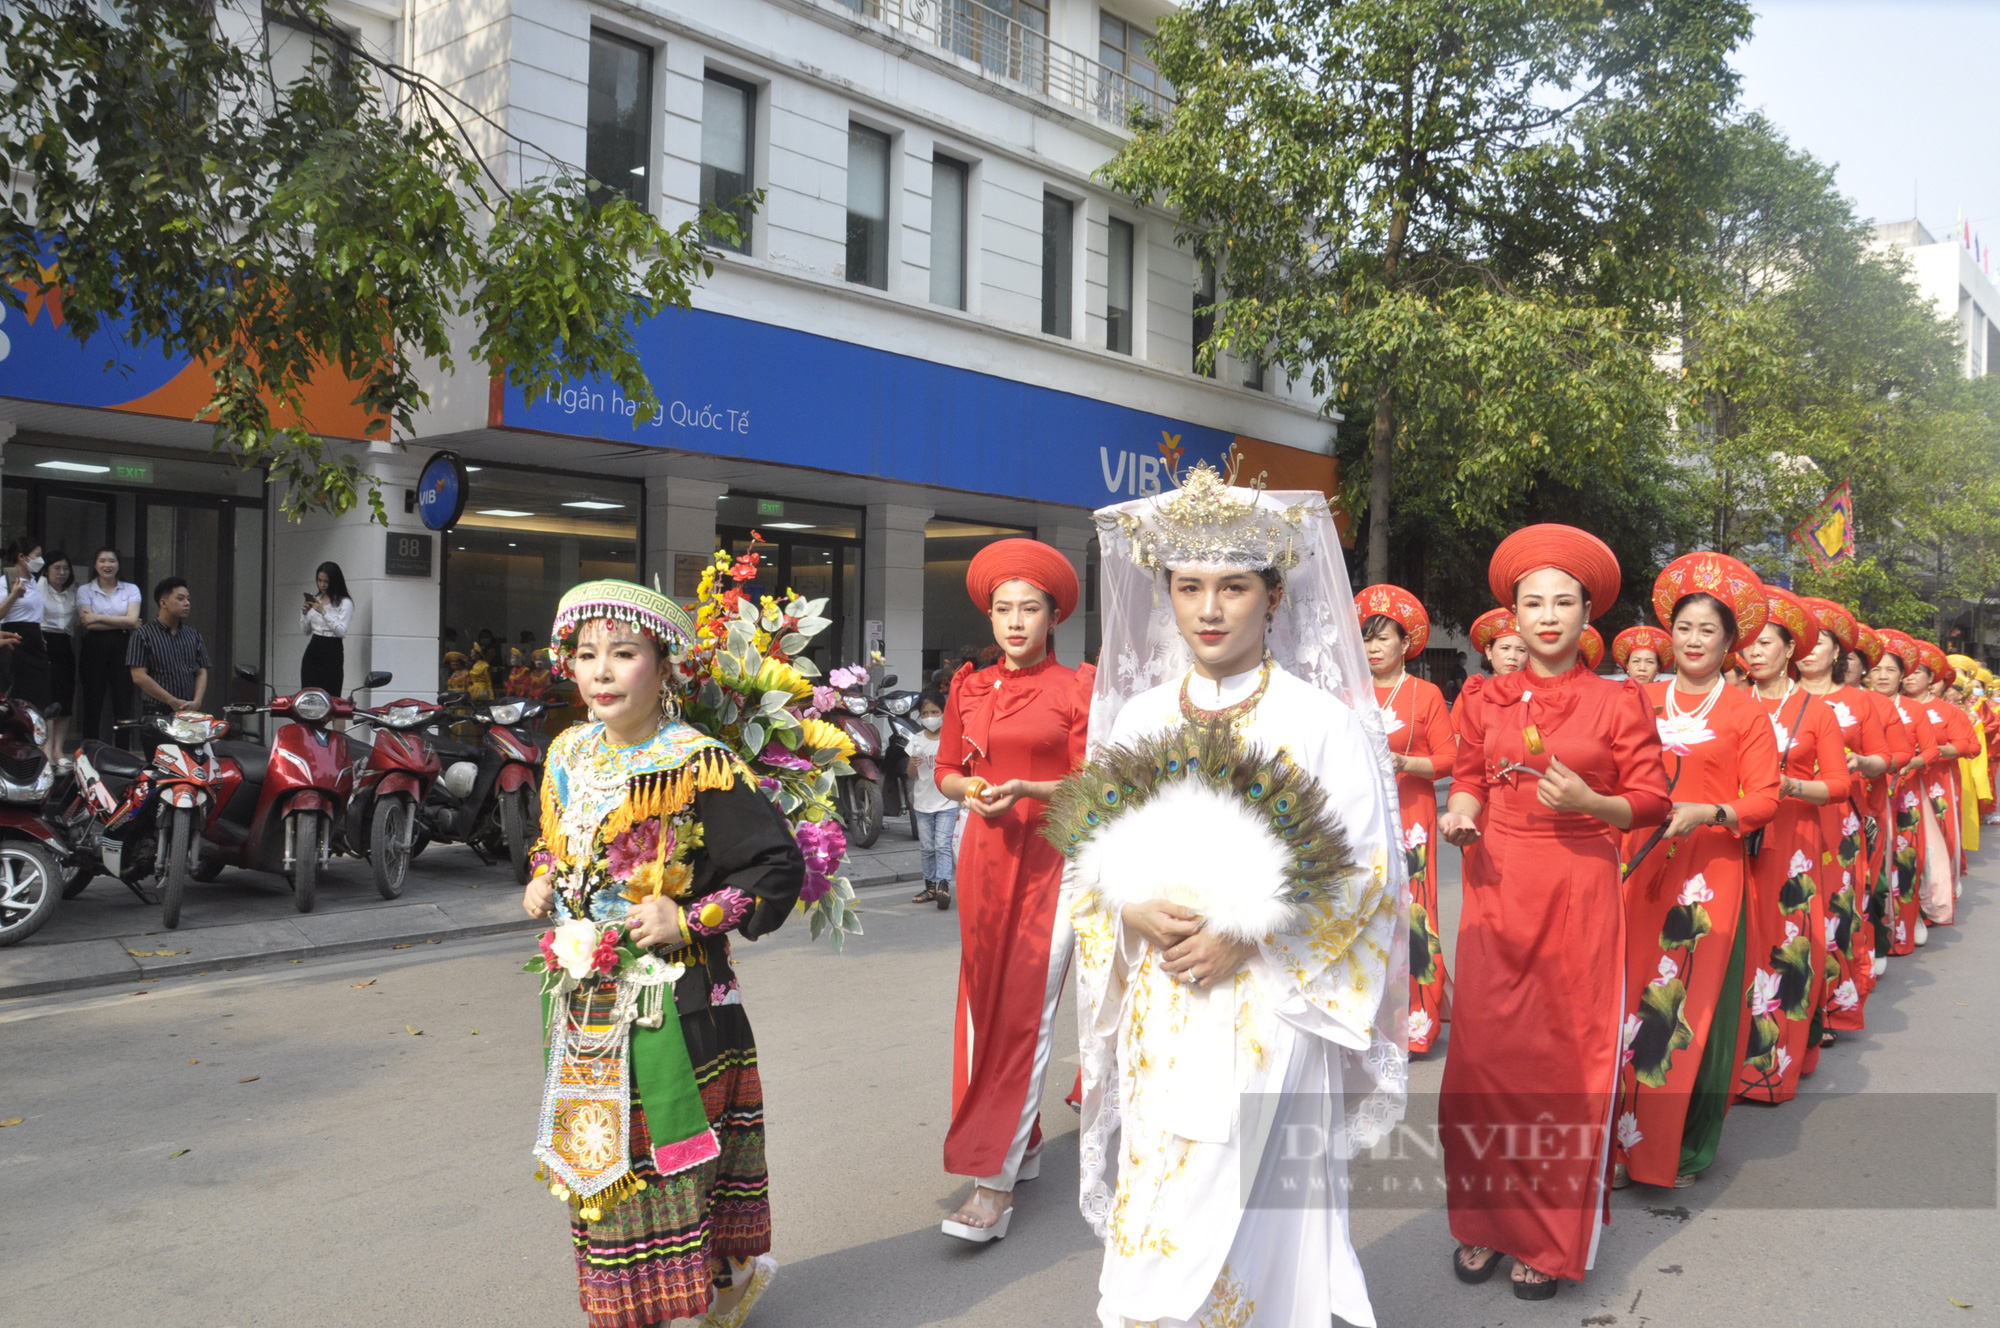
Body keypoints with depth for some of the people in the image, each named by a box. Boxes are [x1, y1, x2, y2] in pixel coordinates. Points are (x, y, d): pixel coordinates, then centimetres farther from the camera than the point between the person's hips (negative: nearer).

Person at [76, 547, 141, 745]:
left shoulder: (131, 589, 10)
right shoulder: (85, 590, 8)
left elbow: (132, 619, -5)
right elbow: (88, 624, -6)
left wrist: (98, 617, -9)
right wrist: (122, 623, -8)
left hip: (122, 649, 0)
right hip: (95, 649, 0)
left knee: (123, 707, -2)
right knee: (92, 706, 2)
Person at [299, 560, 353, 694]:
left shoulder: (345, 602, -3)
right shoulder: (314, 600, 16)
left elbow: (341, 631, -15)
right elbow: (306, 631, 20)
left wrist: (323, 612, -22)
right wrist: (304, 614, 2)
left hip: (332, 653, -6)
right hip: (313, 650, 6)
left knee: (330, 698, -14)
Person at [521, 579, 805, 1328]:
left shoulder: (698, 766, -17)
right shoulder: (569, 754, 5)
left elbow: (779, 867, -17)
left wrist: (690, 920, -19)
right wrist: (544, 881, 5)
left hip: (673, 994, -7)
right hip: (588, 998, 7)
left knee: (662, 1153, 1)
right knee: (602, 1159, 17)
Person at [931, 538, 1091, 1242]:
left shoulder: (1075, 690, -2)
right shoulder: (968, 687, 10)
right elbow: (944, 771, 14)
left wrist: (1025, 789, -19)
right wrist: (969, 789, -8)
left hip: (1051, 860, -4)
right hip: (985, 855, 5)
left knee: (1027, 1015, -6)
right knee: (985, 1007, 9)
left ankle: (997, 1180, -4)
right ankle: (1023, 1146, 26)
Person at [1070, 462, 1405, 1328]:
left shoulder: (1322, 719, -5)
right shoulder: (1139, 717, 7)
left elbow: (1365, 873, -7)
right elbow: (1092, 858, 9)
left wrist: (1244, 932, -16)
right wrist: (1137, 910, -11)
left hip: (1267, 1017, -4)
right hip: (1157, 1014, 4)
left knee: (1240, 1217, -2)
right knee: (1158, 1216, 9)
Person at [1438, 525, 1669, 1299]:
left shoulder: (1618, 702, 1)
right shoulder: (1490, 701, 7)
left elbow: (1650, 801, 0)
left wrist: (1587, 801, -18)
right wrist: (1460, 810, -6)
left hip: (1578, 894, -2)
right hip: (1496, 889, 2)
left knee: (1567, 1060, 3)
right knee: (1486, 1053, 1)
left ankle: (1551, 1240, 18)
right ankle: (1486, 1219, 17)